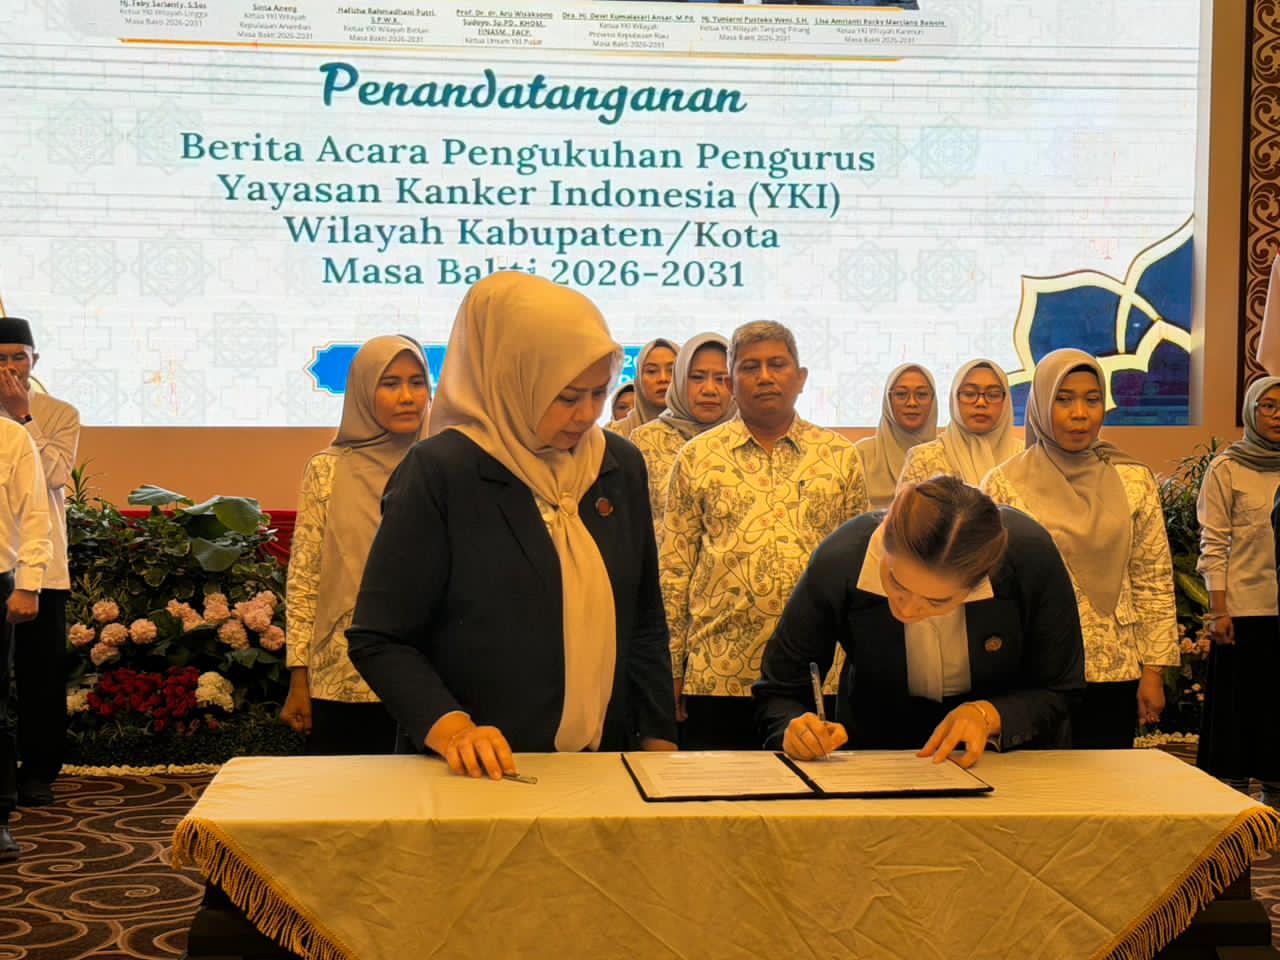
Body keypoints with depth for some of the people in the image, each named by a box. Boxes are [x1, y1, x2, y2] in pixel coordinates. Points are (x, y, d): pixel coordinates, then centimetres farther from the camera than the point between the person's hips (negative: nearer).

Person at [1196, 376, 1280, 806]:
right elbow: (1213, 546, -5)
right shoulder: (1226, 470, -2)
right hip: (1244, 608, -4)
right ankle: (1231, 789, 10)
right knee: (1238, 702, 2)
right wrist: (1218, 610, -11)